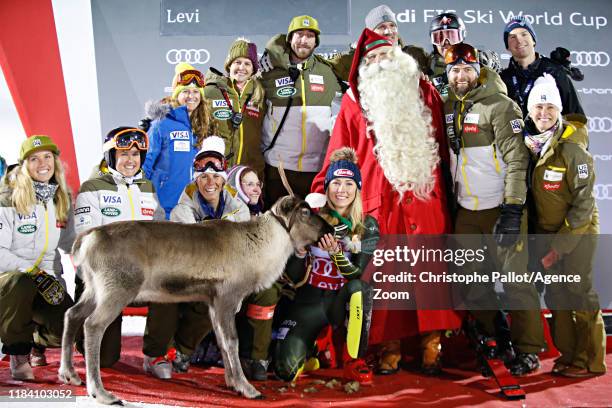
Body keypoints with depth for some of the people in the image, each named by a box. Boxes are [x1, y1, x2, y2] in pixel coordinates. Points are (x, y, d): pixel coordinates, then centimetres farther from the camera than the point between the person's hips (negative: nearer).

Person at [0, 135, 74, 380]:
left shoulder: (62, 200, 8)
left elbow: (70, 242, 18)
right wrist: (35, 273, -25)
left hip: (48, 280, 4)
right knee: (20, 283, -40)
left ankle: (37, 340, 19)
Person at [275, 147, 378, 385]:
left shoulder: (367, 227, -3)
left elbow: (356, 275, -13)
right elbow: (293, 280, -6)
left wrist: (336, 253, -30)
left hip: (341, 302, 0)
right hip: (309, 300, 0)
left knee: (359, 287, -35)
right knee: (285, 371, -19)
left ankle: (354, 361, -16)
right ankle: (309, 345, 18)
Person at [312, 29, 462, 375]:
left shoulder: (424, 92, 15)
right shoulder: (355, 100, 10)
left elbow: (442, 145, 15)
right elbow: (340, 152, 7)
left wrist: (446, 184, 10)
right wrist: (323, 191, 0)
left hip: (426, 194, 1)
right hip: (379, 199, -1)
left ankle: (432, 342, 7)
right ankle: (390, 347, 8)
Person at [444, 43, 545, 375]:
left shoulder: (499, 105, -10)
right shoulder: (448, 107, 10)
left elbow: (517, 160, -15)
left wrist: (512, 211, -20)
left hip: (500, 207, -7)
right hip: (466, 209, 7)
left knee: (515, 279, -4)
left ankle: (527, 350, 6)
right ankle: (493, 337, 27)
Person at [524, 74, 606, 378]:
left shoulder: (572, 150, -21)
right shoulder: (529, 143, -2)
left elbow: (583, 204, -18)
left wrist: (560, 244, -18)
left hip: (578, 230, -6)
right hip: (546, 230, 6)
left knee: (579, 292, -3)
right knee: (555, 293, 10)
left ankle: (590, 361, 8)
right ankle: (567, 352, 22)